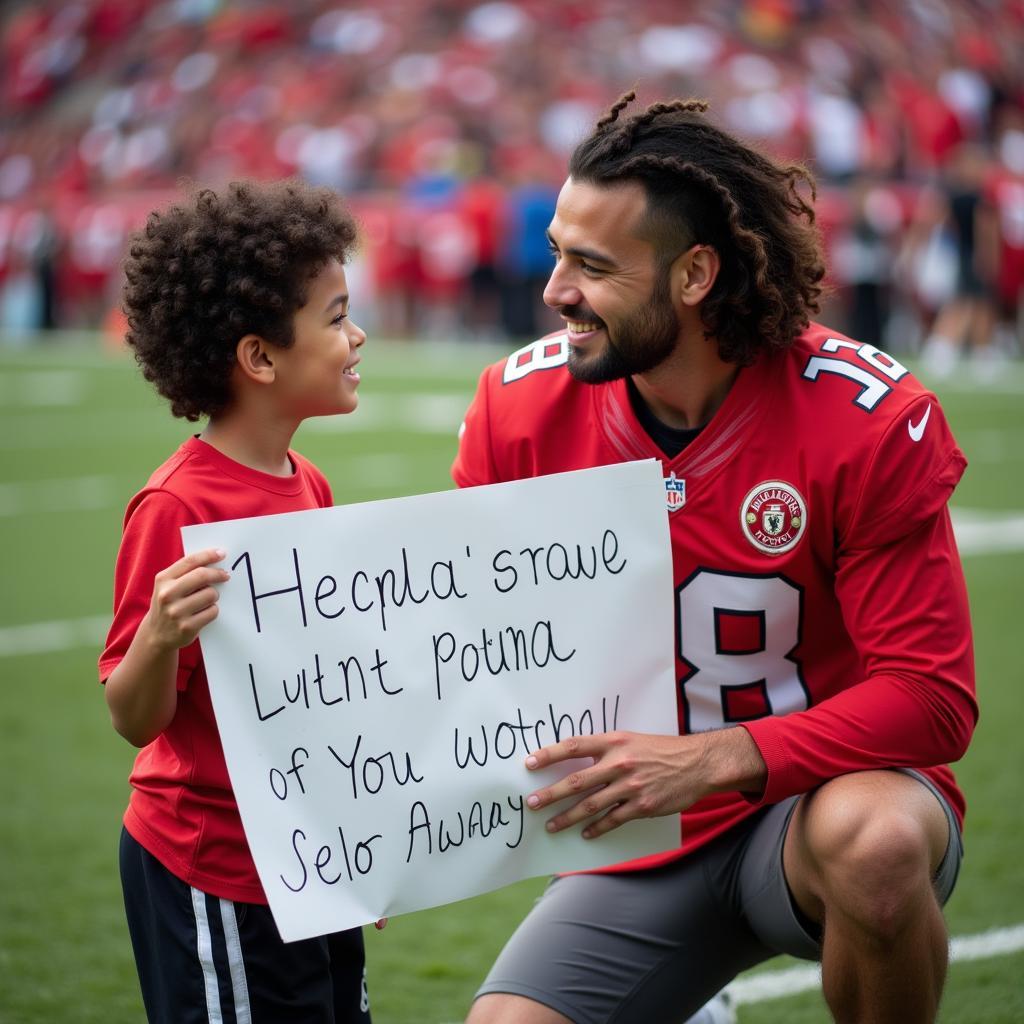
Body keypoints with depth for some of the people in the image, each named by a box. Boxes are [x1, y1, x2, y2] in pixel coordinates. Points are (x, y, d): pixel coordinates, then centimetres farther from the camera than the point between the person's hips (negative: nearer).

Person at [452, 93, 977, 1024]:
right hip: (639, 845, 4)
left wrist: (706, 760, -29)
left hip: (823, 795, -3)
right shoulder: (521, 406, -8)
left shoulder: (868, 419, -18)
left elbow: (932, 700, -18)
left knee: (875, 841, -37)